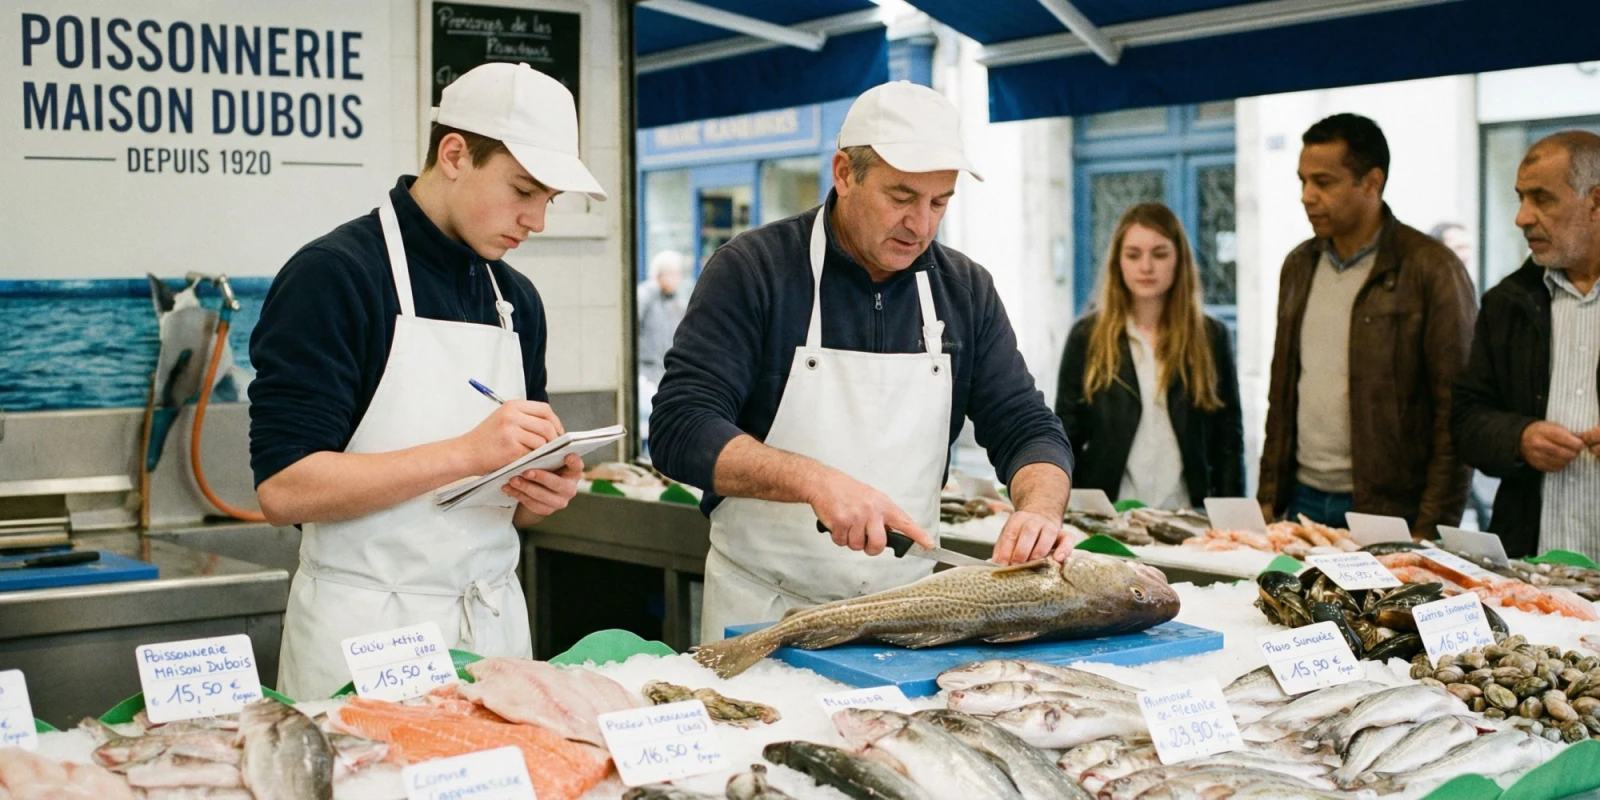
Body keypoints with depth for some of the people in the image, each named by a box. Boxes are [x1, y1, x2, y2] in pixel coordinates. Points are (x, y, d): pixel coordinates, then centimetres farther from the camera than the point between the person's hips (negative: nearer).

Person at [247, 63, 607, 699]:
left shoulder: (518, 301, 11)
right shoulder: (331, 275, -10)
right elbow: (283, 488, -17)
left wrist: (544, 493, -5)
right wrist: (467, 453, -22)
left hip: (495, 623, 6)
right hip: (368, 632, -6)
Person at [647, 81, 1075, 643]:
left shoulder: (965, 290, 4)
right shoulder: (752, 270, -9)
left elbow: (1029, 429, 4)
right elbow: (679, 430, -17)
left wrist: (1041, 511, -19)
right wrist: (813, 480, -31)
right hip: (763, 611, -3)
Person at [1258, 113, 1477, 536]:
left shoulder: (1432, 269, -8)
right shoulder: (1299, 267, 12)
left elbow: (1455, 412, -10)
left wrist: (1432, 530, -15)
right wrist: (1269, 497, 9)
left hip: (1391, 512, -5)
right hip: (1304, 500, 5)